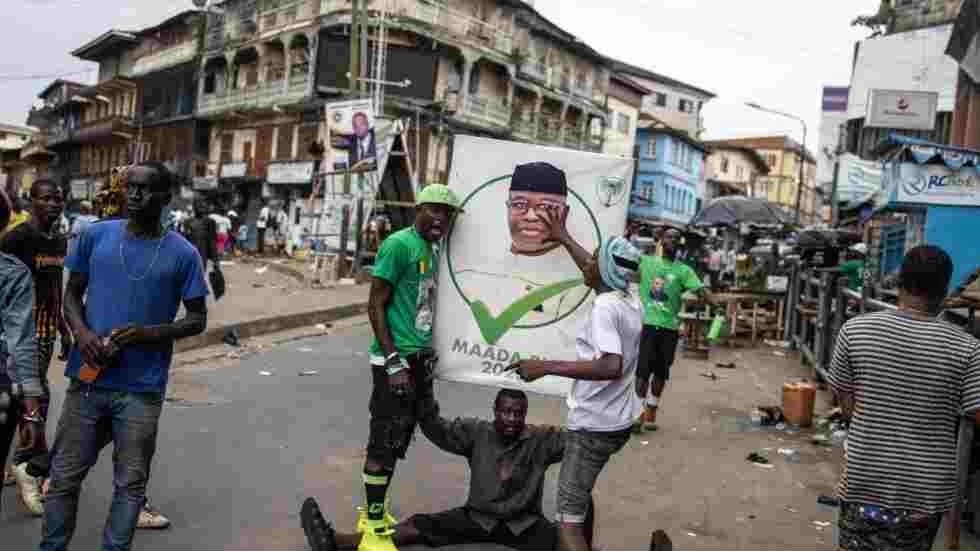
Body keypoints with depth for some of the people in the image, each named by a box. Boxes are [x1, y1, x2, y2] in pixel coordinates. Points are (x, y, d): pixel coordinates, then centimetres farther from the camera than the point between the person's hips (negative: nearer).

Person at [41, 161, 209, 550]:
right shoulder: (96, 235, 2)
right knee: (65, 475, 12)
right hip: (87, 379, 2)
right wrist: (82, 332, -10)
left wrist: (148, 334, -16)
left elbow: (197, 319, 1)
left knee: (130, 482, 10)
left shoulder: (182, 253, -4)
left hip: (142, 388, -2)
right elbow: (72, 293, 11)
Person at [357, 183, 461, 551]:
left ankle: (377, 513, 29)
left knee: (397, 442, 16)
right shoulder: (399, 244, -14)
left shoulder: (433, 250, 12)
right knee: (384, 443, -2)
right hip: (395, 358, -9)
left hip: (419, 358, 9)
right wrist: (393, 360, -20)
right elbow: (375, 305, -17)